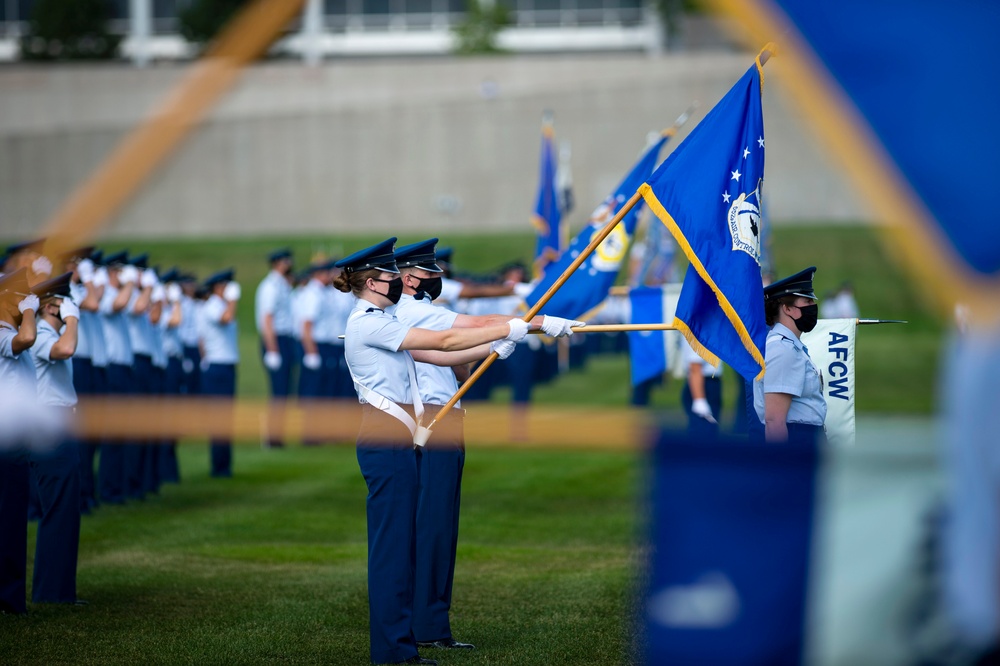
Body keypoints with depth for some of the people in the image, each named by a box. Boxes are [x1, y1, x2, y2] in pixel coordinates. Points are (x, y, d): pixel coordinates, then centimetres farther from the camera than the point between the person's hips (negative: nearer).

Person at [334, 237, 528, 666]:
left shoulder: (380, 324, 19)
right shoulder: (367, 324, -12)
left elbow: (438, 356, 14)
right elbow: (441, 342, -14)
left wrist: (493, 349, 5)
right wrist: (507, 330, -10)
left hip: (393, 440, 10)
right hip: (386, 440, -10)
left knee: (401, 545, 11)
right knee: (392, 542, -8)